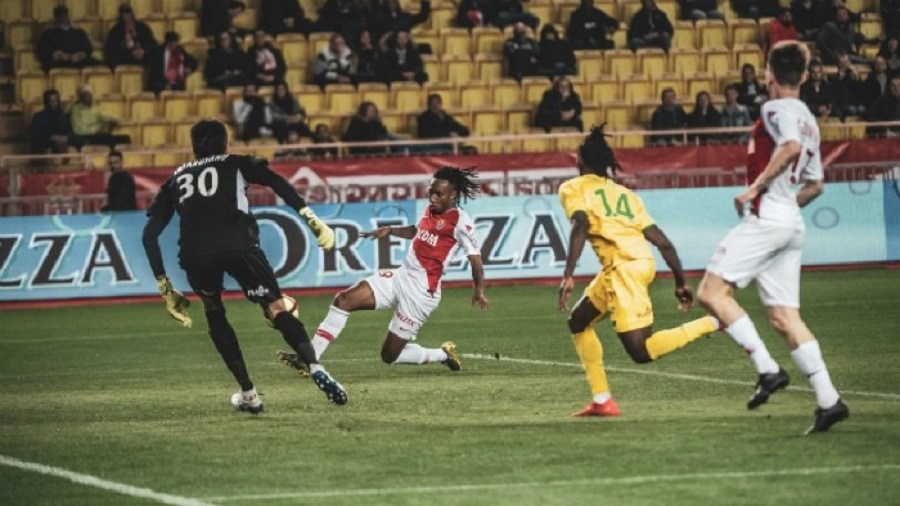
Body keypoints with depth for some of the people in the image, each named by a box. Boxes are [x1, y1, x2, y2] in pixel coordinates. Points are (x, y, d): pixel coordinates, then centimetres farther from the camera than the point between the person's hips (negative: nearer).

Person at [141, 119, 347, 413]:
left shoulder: (175, 179, 33)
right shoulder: (236, 165, 27)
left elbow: (150, 233, 26)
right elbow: (276, 182, 6)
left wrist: (163, 285, 27)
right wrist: (309, 216, 0)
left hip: (194, 255, 2)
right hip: (238, 244, -2)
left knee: (214, 314, 26)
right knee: (276, 309, 0)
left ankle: (248, 394, 19)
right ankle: (314, 366, -28)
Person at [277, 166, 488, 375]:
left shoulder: (459, 221, -13)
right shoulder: (430, 210, 11)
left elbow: (475, 257, -18)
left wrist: (478, 291, -27)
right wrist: (390, 231, 19)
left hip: (421, 290, -8)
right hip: (400, 277, 8)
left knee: (390, 355, -1)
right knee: (344, 299, -7)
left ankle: (443, 355, 23)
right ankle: (309, 358, -5)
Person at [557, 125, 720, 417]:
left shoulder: (573, 188, 11)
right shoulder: (624, 193, 28)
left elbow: (581, 225, -11)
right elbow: (662, 241, 20)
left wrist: (568, 276, -16)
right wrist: (681, 282, 24)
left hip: (623, 264, -7)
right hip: (643, 260, 7)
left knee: (641, 352, -12)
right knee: (579, 321, 25)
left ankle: (712, 323, -22)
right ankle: (601, 401, 20)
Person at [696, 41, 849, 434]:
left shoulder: (776, 109, -5)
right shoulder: (808, 120, 21)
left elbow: (791, 146, -26)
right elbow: (815, 184, 27)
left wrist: (757, 186, -20)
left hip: (766, 218, -9)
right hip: (791, 223, 9)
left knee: (711, 292, -9)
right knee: (784, 317, 6)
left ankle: (767, 369, -15)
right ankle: (828, 399, -2)